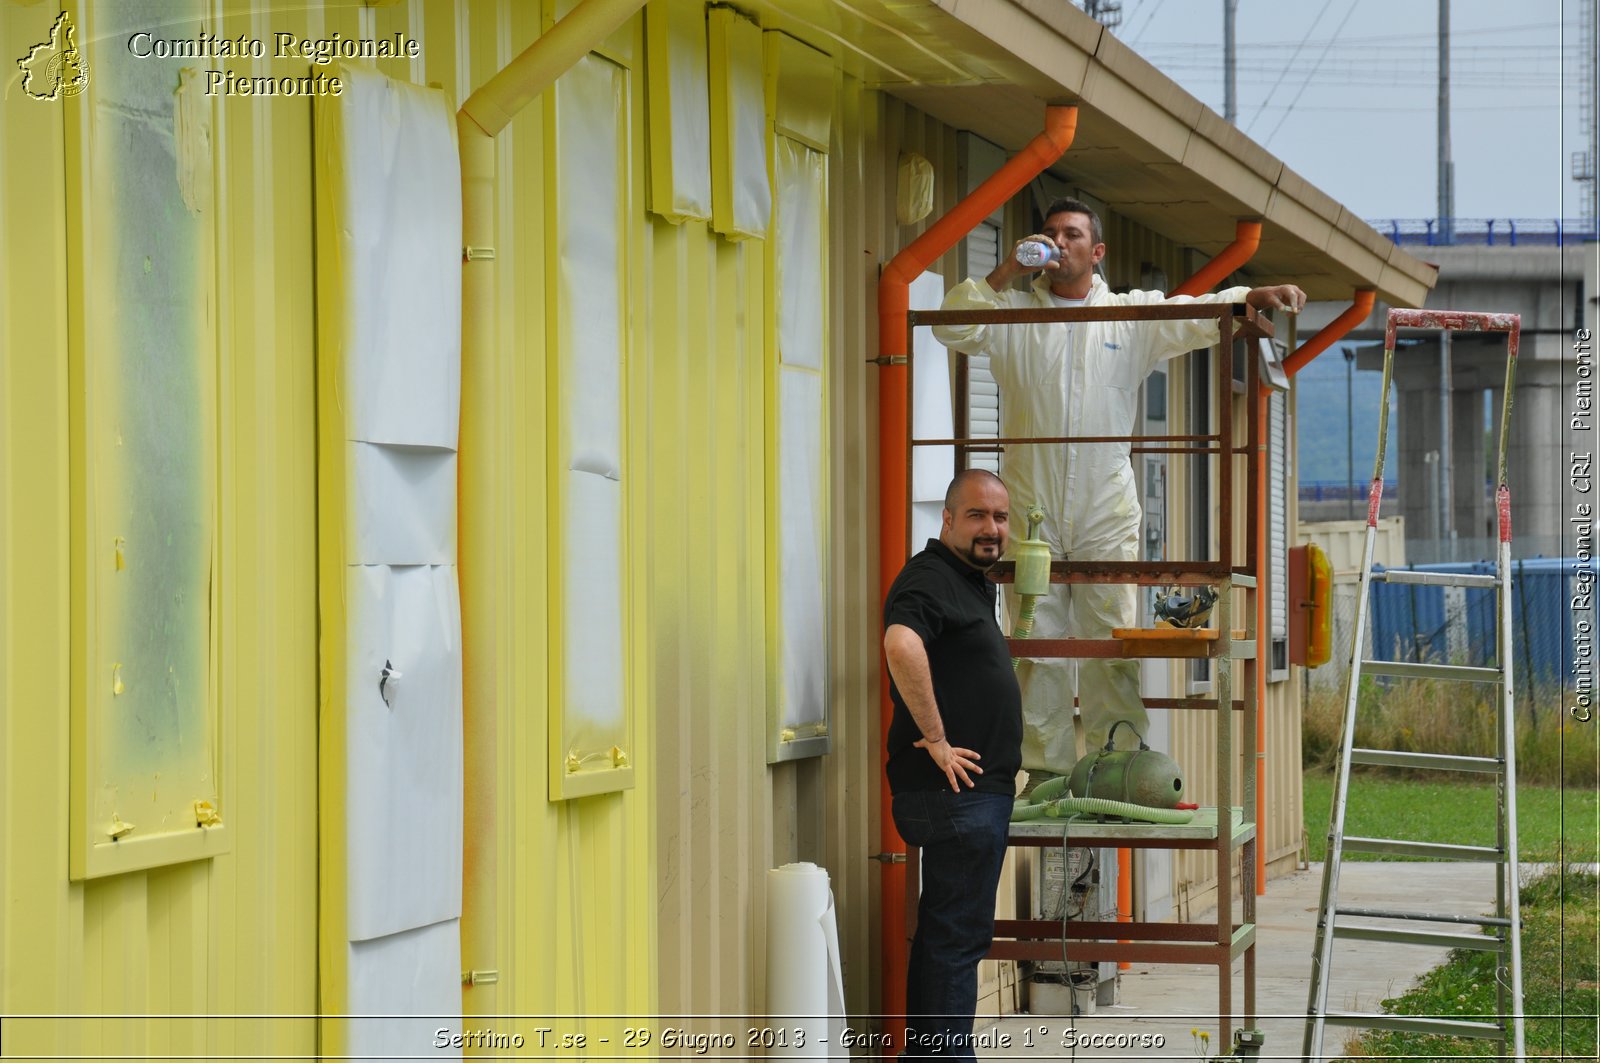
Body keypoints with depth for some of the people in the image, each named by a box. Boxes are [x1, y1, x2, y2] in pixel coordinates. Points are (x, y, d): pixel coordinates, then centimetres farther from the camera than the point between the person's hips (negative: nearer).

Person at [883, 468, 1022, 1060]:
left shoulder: (974, 582, 19)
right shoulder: (930, 577, -14)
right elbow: (901, 644, -35)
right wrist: (935, 739, -28)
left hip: (978, 789, 10)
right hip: (955, 790, -10)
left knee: (946, 931, 14)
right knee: (957, 934, -8)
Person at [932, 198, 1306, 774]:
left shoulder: (1133, 315, 9)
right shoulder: (1013, 313, 9)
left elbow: (1201, 315, 1)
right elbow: (951, 327, -2)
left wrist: (1254, 295, -19)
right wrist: (1006, 272, -10)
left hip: (1106, 512, 0)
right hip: (1031, 508, 0)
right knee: (1038, 647, 1)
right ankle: (1045, 773, 5)